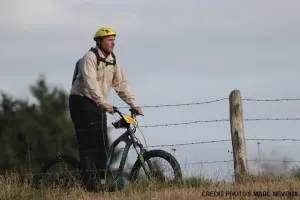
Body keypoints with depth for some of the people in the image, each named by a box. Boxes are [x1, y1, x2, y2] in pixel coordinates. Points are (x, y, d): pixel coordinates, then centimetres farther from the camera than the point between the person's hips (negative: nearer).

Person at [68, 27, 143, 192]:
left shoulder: (113, 60, 7)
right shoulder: (89, 58, -16)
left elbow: (121, 84, 10)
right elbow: (90, 83, -28)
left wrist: (134, 105, 2)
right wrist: (103, 103, -39)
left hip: (99, 104, 7)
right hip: (82, 102, -7)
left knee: (102, 143, 0)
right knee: (88, 142, -13)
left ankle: (100, 178, 5)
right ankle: (90, 182, -15)